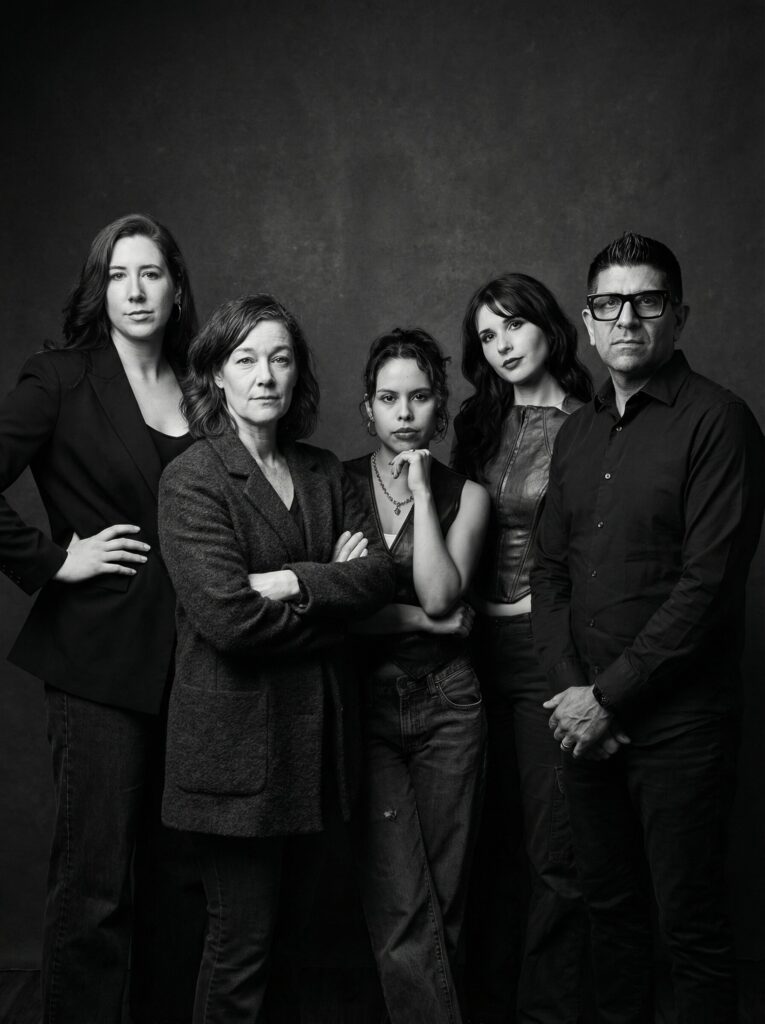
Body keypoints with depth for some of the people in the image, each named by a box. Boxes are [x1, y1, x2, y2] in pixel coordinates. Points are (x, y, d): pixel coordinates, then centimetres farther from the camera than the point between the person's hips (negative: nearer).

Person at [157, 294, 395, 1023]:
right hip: (235, 736, -5)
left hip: (315, 724, 6)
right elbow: (229, 618, -18)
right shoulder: (192, 480, -8)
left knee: (278, 923, 13)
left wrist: (291, 582, -15)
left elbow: (380, 575, -1)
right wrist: (333, 590, -7)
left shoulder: (323, 473, 11)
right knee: (242, 941, 3)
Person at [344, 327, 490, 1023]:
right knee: (402, 909, -6)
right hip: (364, 702, -2)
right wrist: (421, 620, -6)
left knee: (444, 902, 7)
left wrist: (421, 491, -6)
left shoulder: (465, 496, 7)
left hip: (445, 704, 2)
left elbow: (439, 596, -8)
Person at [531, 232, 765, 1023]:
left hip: (677, 722, -6)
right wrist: (570, 689, -4)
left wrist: (608, 697, -14)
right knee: (608, 903, 17)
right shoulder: (577, 433, 12)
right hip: (586, 717, 6)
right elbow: (549, 570, 10)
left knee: (690, 924, 5)